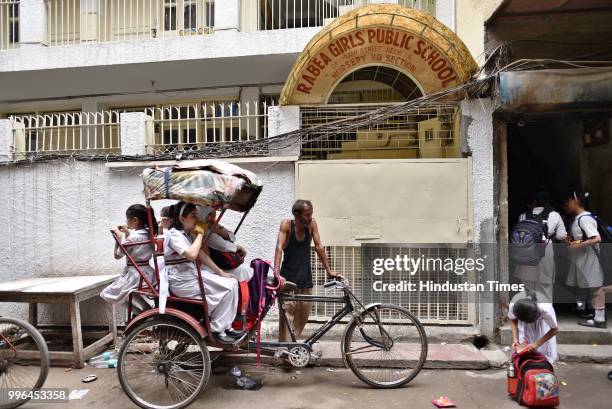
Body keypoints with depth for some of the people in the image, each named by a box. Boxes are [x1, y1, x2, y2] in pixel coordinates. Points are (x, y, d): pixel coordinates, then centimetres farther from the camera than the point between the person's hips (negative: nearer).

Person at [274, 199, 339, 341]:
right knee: (287, 315, -11)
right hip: (288, 278, -4)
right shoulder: (287, 224, -10)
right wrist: (277, 273, -31)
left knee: (303, 315, 10)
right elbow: (279, 248, -19)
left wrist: (329, 271, 3)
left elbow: (319, 247, 3)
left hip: (305, 279, 4)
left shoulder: (312, 224, -1)